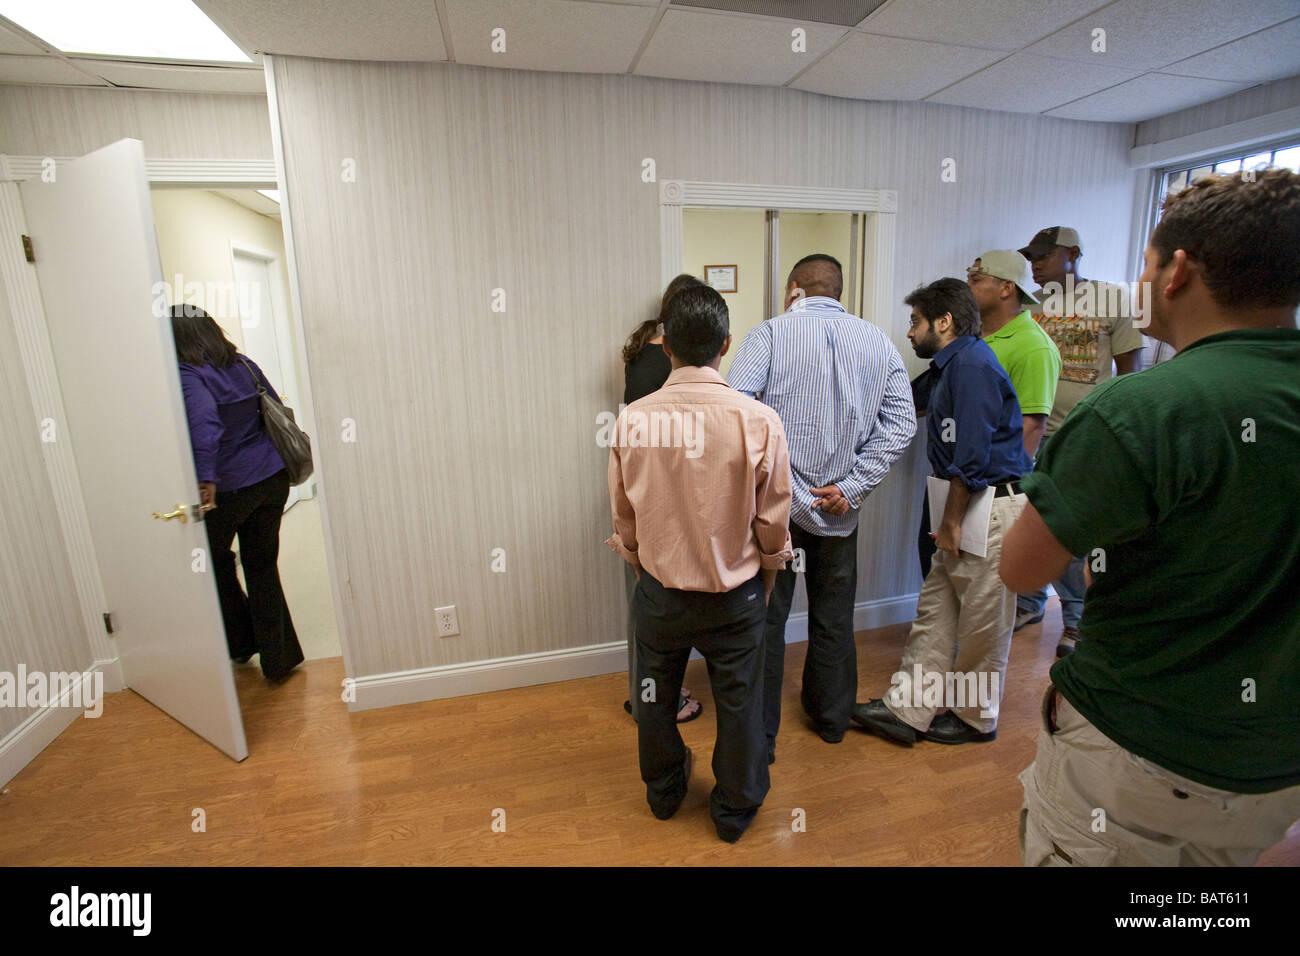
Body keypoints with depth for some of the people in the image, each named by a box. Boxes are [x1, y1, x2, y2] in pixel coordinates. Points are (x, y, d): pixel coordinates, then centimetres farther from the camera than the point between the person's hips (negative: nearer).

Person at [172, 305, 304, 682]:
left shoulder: (187, 376, -13)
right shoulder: (245, 365, 7)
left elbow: (205, 423, -30)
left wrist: (206, 478, -33)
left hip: (228, 486, -6)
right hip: (273, 477, 6)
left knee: (215, 563, 20)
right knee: (262, 567, 14)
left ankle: (241, 643, 33)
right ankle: (279, 658, 18)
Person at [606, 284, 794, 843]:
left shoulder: (632, 420, -14)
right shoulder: (758, 420, -19)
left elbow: (623, 513, -1)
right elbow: (773, 519, -8)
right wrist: (769, 569, 12)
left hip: (659, 590, 2)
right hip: (734, 593, -1)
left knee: (656, 696, 24)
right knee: (738, 703, 20)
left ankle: (663, 792, 49)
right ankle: (735, 811, 42)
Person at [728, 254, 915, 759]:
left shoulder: (769, 334, -6)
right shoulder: (879, 341, 6)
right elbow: (901, 423, -1)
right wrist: (851, 486, -5)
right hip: (839, 510, 4)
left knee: (765, 620, 9)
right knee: (834, 618, 20)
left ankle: (760, 736, 22)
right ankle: (831, 717, 39)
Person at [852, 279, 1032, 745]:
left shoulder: (972, 364, -15)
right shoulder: (949, 366, 17)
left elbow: (971, 457, -20)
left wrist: (950, 522, -14)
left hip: (994, 506, -10)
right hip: (969, 505, 10)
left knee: (983, 621, 6)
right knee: (935, 610, 11)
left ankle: (975, 717, 25)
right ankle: (908, 710, 20)